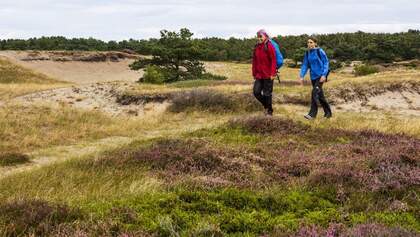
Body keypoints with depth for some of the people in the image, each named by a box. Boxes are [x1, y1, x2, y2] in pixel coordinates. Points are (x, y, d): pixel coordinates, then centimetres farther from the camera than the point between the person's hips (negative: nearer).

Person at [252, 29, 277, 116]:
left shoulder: (269, 46, -10)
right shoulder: (256, 47, 9)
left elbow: (273, 61, -14)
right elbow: (254, 61, 13)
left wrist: (273, 74, -18)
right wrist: (254, 73, 12)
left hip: (268, 75, -6)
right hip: (259, 75, 6)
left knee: (267, 93, 2)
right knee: (256, 92, 1)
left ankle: (269, 111, 17)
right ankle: (266, 105, 26)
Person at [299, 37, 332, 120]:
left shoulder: (320, 51, -9)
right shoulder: (307, 53, 7)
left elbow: (326, 63, -8)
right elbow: (305, 65, 8)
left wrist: (324, 75, -16)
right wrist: (302, 76, -2)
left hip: (320, 76, -6)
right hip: (313, 76, 6)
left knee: (315, 92, -17)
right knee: (320, 95, 11)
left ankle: (312, 114, -15)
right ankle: (328, 112, 24)